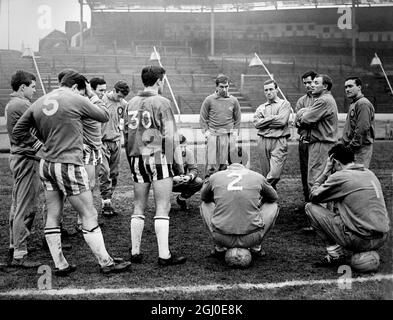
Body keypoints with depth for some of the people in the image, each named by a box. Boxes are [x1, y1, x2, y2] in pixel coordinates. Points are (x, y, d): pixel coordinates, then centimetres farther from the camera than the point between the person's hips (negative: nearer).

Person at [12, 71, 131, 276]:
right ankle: (105, 263, 8)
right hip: (68, 165, -7)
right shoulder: (76, 101, -9)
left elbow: (18, 131, 12)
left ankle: (60, 265, 19)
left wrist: (40, 143, 16)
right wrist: (93, 96, 14)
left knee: (53, 216, 12)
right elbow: (104, 116, 3)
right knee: (89, 215, 1)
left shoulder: (38, 103, 9)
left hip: (45, 165, 7)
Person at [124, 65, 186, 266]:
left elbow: (126, 134, 14)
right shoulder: (161, 103, -7)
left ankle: (135, 252, 16)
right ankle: (164, 255, 0)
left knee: (138, 208, 12)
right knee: (162, 209, -2)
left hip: (136, 160, 6)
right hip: (158, 159, -6)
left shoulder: (131, 104, 10)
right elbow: (171, 136, -9)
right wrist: (179, 163, -4)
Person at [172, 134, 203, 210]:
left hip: (183, 180, 3)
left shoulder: (188, 151, -12)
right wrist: (174, 178, -41)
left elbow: (194, 169, -9)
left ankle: (181, 198, 5)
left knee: (199, 182, -22)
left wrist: (189, 176, -32)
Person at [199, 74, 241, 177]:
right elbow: (202, 119, 6)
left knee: (225, 165, 4)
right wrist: (206, 132, -3)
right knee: (211, 165, -6)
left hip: (228, 136, 2)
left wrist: (235, 133, 6)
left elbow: (237, 119, 15)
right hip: (213, 135, -2)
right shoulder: (209, 100, 2)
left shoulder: (233, 101, 8)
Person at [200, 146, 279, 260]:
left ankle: (219, 248, 21)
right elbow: (273, 197, 25)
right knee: (273, 205, 23)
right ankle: (256, 247, 19)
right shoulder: (258, 177, 4)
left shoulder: (214, 177, 4)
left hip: (222, 237, 1)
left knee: (205, 205, 26)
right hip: (252, 238, 0)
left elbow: (204, 197, 25)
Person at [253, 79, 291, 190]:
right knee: (266, 175, 6)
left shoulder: (285, 104, 8)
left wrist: (265, 121, 1)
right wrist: (273, 118, -3)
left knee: (274, 174, -15)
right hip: (263, 141, 4)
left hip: (279, 141, -4)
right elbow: (256, 123, 1)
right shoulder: (260, 108, 18)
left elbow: (282, 121, -8)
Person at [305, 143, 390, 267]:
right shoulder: (370, 173, 13)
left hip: (362, 241, -8)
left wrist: (325, 172, 9)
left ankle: (335, 255, 3)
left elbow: (313, 196, 2)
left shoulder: (339, 177, -9)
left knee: (310, 207, 3)